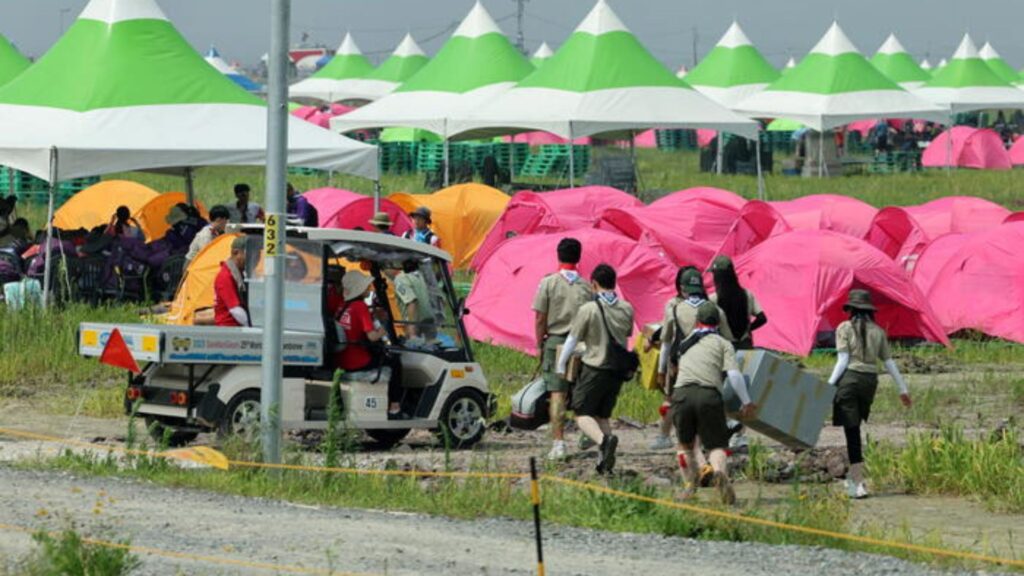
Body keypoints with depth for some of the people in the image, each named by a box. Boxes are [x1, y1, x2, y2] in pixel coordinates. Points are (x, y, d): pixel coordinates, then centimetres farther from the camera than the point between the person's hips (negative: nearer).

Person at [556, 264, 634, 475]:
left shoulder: (588, 309, -12)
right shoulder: (626, 309, 4)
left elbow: (572, 339, -4)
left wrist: (560, 365, 9)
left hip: (595, 368, -5)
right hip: (618, 370, 5)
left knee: (582, 414, -1)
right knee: (603, 415, 16)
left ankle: (604, 440, -29)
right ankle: (606, 461, 5)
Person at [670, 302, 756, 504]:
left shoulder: (686, 343, 28)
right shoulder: (723, 343, 15)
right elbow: (734, 375, 4)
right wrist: (746, 402, 9)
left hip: (682, 392, 2)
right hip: (709, 395, -2)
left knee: (685, 443, 21)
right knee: (716, 444, 1)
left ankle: (689, 484, 9)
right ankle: (720, 472, -29)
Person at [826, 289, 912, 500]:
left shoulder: (844, 329, -1)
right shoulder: (878, 332, 11)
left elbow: (843, 361, -8)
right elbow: (889, 362, 12)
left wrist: (829, 385, -8)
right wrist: (903, 388, 19)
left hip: (849, 379, -4)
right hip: (870, 380, 4)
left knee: (852, 430, -4)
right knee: (855, 429, 20)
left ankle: (858, 484, -9)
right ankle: (854, 477, 24)